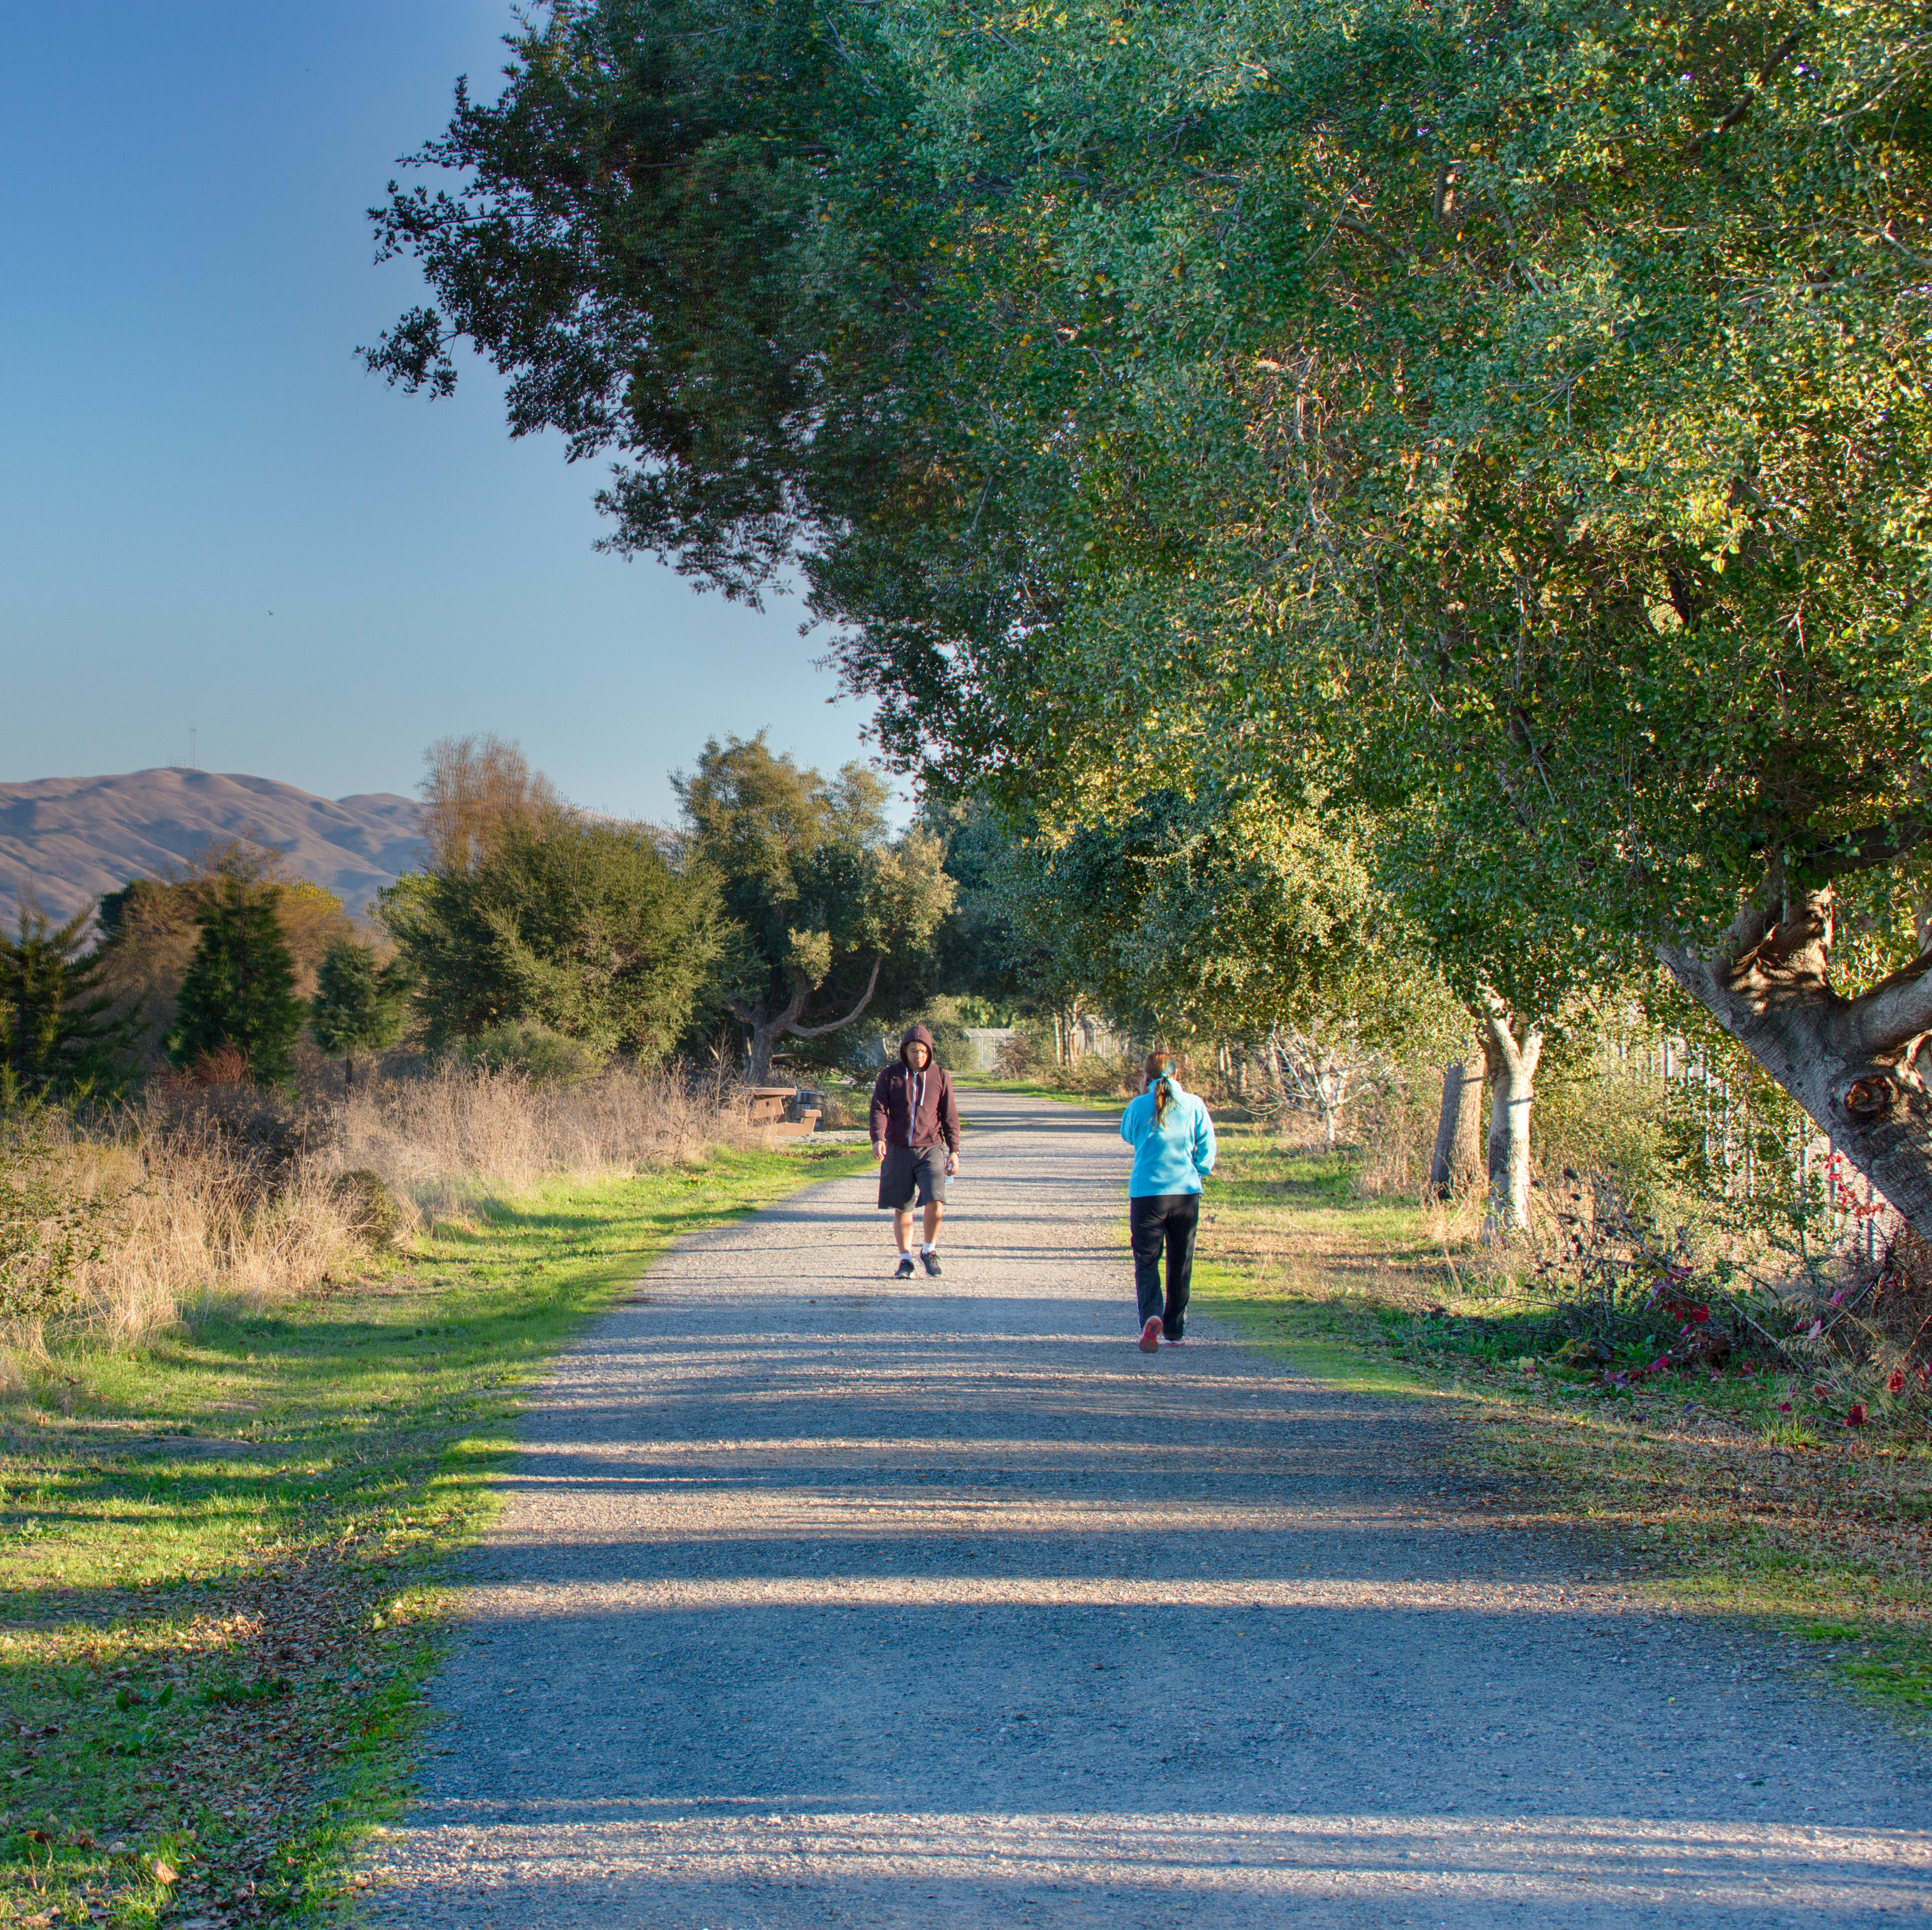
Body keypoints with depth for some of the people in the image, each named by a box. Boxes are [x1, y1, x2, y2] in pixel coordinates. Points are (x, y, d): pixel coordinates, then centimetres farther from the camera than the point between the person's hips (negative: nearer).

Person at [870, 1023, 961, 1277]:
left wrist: (954, 1151, 5)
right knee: (901, 1209, 4)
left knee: (936, 1202, -17)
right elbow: (879, 1109, -3)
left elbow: (950, 1117, 10)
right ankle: (905, 1259, 17)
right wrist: (878, 1139, -20)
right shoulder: (890, 1076, 4)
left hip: (931, 1149, -1)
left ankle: (929, 1251, 4)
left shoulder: (940, 1077, 6)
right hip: (898, 1150, 1)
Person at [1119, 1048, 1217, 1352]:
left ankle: (1151, 1317, -23)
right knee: (1180, 1264, 14)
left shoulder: (1138, 1106, -4)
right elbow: (1207, 1148, 0)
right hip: (1186, 1191, 1)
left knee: (1146, 1261, 3)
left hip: (1146, 1193, -1)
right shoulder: (1193, 1105, -2)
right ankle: (1175, 1332, 21)